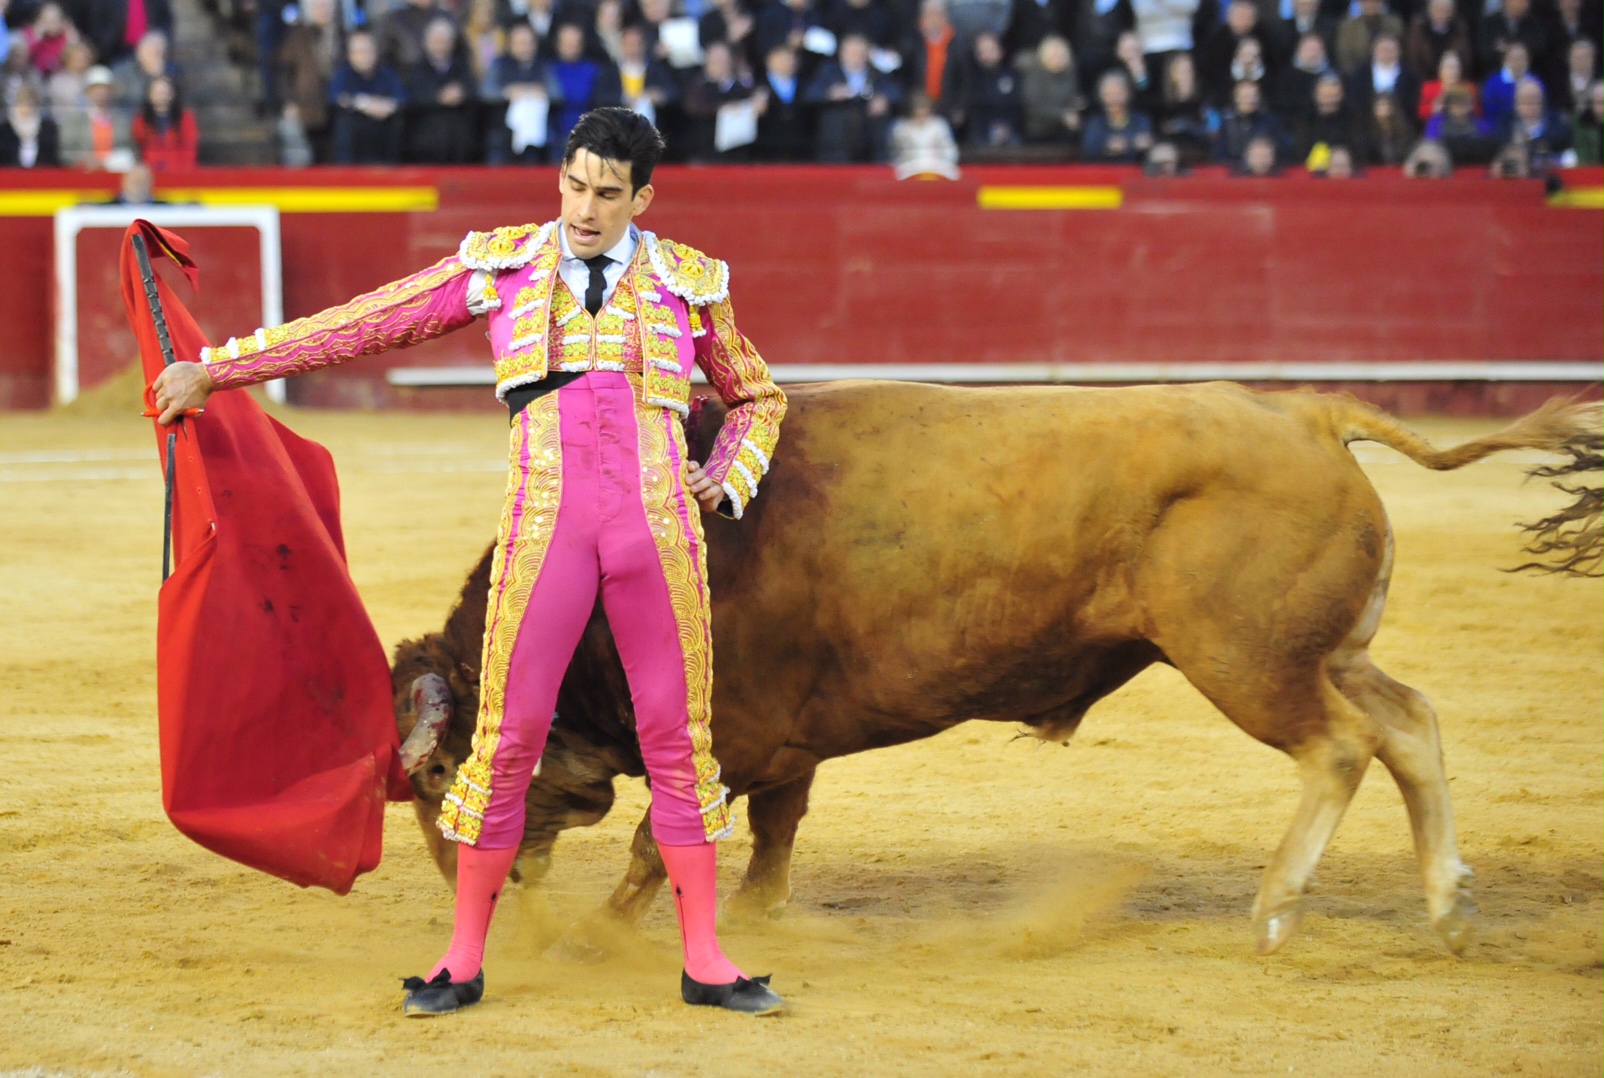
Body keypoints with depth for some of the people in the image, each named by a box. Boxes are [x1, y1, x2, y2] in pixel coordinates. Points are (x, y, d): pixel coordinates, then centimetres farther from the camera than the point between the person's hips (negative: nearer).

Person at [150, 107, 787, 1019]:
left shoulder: (690, 285, 10)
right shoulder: (502, 267, 8)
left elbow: (758, 398, 26)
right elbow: (361, 327, 9)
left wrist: (728, 483, 7)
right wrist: (215, 370, 7)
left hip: (660, 532, 1)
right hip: (544, 530, -1)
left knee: (678, 738, 3)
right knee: (508, 737, 0)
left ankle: (705, 961, 11)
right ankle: (466, 962, 10)